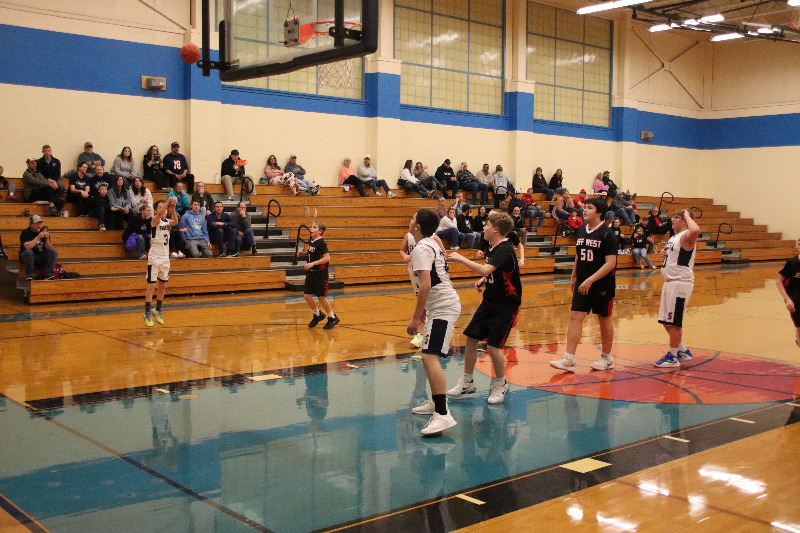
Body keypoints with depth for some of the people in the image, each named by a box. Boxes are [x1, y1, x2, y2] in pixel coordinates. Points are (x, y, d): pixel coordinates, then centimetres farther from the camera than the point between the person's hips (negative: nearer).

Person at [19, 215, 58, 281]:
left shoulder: (43, 231, 3)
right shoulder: (25, 233, -7)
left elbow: (48, 248, -2)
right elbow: (27, 246, -25)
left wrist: (47, 239, -20)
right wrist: (38, 237, -28)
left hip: (41, 258, 4)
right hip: (28, 257, -3)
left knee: (53, 251, -18)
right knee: (28, 252, -35)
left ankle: (47, 274, -23)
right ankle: (29, 275, -24)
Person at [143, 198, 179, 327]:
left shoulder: (168, 221, 9)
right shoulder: (155, 220, -6)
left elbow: (175, 222, -15)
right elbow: (160, 214, -29)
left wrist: (172, 209, -30)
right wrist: (168, 201, -39)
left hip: (165, 257, 6)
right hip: (154, 257, -6)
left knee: (163, 286, 11)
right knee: (151, 285, -7)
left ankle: (158, 311, 25)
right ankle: (147, 313, -4)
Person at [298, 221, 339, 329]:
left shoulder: (321, 243, -16)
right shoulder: (310, 241, 8)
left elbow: (327, 258, -23)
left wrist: (313, 263, -26)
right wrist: (303, 253, 6)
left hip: (320, 273, -8)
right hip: (310, 273, 8)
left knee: (321, 297, -1)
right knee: (307, 295, 5)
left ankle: (332, 318, 16)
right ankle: (317, 315, 26)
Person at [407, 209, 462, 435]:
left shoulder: (421, 248, -15)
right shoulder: (432, 243, 16)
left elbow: (425, 285, -24)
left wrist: (416, 317, -21)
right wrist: (425, 308, 31)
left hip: (443, 307, -11)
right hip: (444, 304, 11)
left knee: (430, 357, -18)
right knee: (430, 356, 21)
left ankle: (443, 414, -23)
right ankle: (435, 402, 32)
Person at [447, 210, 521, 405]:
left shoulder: (505, 250, -22)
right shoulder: (492, 247, 7)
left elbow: (484, 270, -37)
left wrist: (461, 259, -29)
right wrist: (483, 280, 7)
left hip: (505, 304, -9)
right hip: (490, 300, 9)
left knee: (493, 345, -10)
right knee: (471, 338, 7)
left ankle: (500, 384, 13)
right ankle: (467, 382, 20)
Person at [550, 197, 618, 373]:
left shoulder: (607, 234, -12)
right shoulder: (581, 231, 8)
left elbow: (610, 263, -18)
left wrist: (590, 280, -24)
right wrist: (573, 277, 22)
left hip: (602, 285, -5)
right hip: (582, 284, 5)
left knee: (604, 319, 8)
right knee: (575, 317, -4)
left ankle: (607, 358, 24)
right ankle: (569, 360, -6)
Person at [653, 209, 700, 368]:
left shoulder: (686, 236, -15)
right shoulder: (674, 237, 14)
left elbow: (695, 231, -41)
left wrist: (687, 215, -23)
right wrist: (664, 252, 9)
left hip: (680, 283, -10)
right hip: (669, 282, 10)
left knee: (674, 322, -3)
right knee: (666, 321, 17)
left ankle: (673, 357, 8)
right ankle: (683, 352, 30)